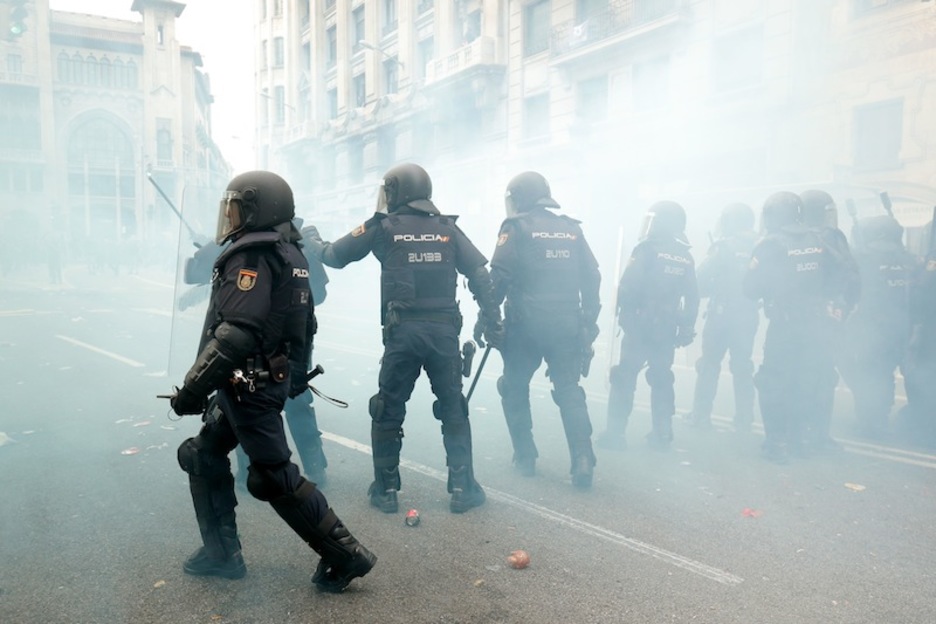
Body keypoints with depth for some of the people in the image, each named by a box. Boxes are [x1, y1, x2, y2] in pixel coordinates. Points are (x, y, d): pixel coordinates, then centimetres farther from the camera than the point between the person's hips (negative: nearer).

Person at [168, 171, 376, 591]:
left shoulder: (252, 256, -17)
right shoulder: (289, 253, 13)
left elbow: (236, 335, -27)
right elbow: (305, 325, 18)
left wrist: (192, 389, -21)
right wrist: (293, 374, 26)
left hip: (249, 385, -10)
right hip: (272, 379, 10)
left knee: (274, 476, -3)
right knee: (203, 456, 19)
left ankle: (345, 556, 3)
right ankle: (221, 553, 26)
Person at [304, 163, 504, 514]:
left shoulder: (383, 227, 4)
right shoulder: (446, 228, 9)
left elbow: (335, 256, 10)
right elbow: (480, 275, 3)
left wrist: (314, 242, 31)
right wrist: (493, 322, 5)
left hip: (403, 331, -2)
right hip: (444, 330, 2)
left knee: (388, 411, 11)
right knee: (453, 410, 12)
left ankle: (385, 491, 17)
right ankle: (462, 489, 15)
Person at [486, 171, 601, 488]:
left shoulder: (516, 228, -1)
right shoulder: (572, 230, 13)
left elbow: (499, 277, -10)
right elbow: (592, 279, 11)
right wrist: (589, 324, 17)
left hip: (525, 323, -3)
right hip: (567, 324, 4)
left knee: (515, 388, 14)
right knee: (569, 391, 8)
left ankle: (525, 457, 16)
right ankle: (582, 460, -5)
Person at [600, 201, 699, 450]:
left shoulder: (647, 249, -10)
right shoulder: (686, 258, 9)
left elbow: (628, 287, -17)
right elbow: (692, 298, 9)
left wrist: (622, 310, -2)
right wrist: (686, 329, 14)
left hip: (640, 326, -5)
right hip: (667, 329, 5)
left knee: (625, 378, 0)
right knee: (662, 379, 13)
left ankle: (615, 433, -1)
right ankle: (662, 435, 16)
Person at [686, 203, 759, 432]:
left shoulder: (724, 246, -9)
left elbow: (702, 278, -12)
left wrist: (707, 289, 6)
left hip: (721, 313, -4)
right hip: (748, 315, 4)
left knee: (709, 364, 5)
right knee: (743, 366, 10)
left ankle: (700, 415, 5)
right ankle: (744, 419, 12)